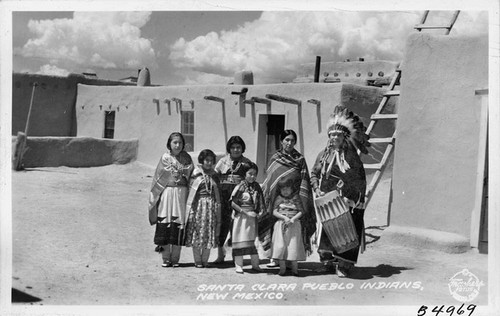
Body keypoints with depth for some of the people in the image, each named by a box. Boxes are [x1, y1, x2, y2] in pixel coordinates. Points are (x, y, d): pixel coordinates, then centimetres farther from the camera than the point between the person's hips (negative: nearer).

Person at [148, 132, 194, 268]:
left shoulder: (186, 158, 9)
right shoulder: (165, 158, 5)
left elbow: (190, 175, 7)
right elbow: (158, 177, 4)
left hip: (181, 192, 1)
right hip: (166, 192, -1)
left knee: (179, 224, -3)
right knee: (164, 223, -2)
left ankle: (175, 259, 6)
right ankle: (166, 258, 6)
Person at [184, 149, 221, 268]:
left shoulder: (214, 175, 10)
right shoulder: (196, 173, 0)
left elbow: (217, 194, 13)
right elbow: (190, 191, -2)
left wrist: (218, 207, 8)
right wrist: (190, 208, -8)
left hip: (211, 205, 3)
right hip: (198, 205, -3)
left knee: (209, 234, 4)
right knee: (196, 233, 1)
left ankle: (205, 260, 14)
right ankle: (197, 260, 10)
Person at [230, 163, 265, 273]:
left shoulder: (257, 187, 7)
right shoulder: (240, 186, -6)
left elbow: (261, 203, 13)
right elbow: (233, 203, -9)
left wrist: (261, 211, -6)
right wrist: (244, 212, -14)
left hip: (253, 217, 4)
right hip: (241, 217, -4)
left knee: (254, 239, 7)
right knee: (240, 239, -1)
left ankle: (255, 264, 17)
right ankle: (238, 265, 5)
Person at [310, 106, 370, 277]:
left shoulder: (351, 155, -1)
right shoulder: (323, 154, 9)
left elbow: (360, 179, 0)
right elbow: (313, 174, 16)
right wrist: (317, 189, 0)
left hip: (348, 201, -3)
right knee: (326, 231, 5)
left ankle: (343, 266, 3)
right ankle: (328, 261, 21)